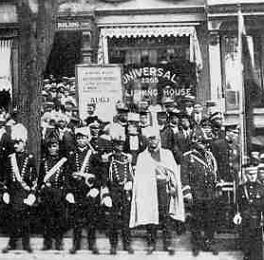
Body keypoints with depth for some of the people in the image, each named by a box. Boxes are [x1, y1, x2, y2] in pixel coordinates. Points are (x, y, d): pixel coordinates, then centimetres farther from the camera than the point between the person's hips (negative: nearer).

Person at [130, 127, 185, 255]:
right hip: (148, 189, 1)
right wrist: (139, 191, 1)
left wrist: (173, 186, -3)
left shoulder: (167, 153, 16)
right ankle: (151, 244, 2)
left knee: (166, 216, -6)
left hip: (164, 187, 0)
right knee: (149, 215, -5)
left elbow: (174, 171, 10)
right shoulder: (142, 156, 16)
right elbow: (139, 176, 12)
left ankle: (168, 244, -3)